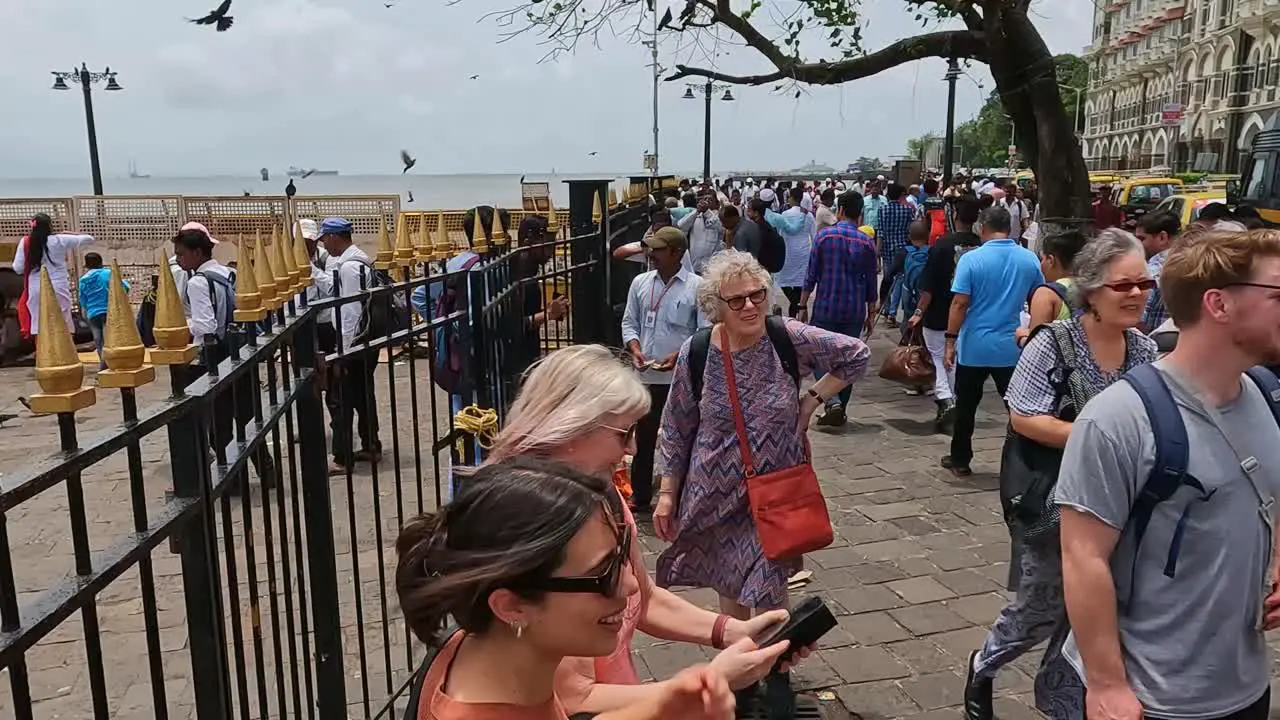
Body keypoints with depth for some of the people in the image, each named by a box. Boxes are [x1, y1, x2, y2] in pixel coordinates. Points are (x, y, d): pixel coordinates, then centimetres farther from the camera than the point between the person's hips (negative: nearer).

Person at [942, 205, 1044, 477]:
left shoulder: (971, 259, -11)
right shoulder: (1030, 259, 0)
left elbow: (959, 304, -13)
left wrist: (950, 341, -7)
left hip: (974, 347, -2)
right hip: (1012, 348, 2)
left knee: (966, 406, 12)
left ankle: (960, 460, 22)